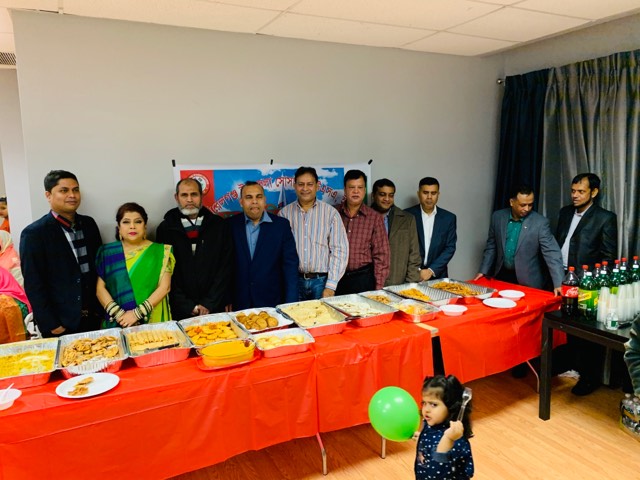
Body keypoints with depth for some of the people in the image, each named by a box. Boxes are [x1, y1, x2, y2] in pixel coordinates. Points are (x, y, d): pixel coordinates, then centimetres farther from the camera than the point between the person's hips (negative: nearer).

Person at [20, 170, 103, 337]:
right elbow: (34, 285, -11)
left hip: (93, 317, 5)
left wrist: (101, 308, 6)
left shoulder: (89, 224, 5)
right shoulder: (34, 233, -11)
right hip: (61, 323, -4)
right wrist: (51, 325, -12)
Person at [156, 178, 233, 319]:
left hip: (214, 308, 1)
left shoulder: (219, 226, 0)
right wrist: (189, 306, -8)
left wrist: (209, 304, -8)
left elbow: (225, 266, -2)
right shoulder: (165, 228, -1)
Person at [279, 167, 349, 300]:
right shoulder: (284, 213, 3)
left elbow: (339, 250, -3)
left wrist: (330, 287, -8)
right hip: (293, 279, 1)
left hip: (321, 280, -1)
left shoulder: (330, 212, -1)